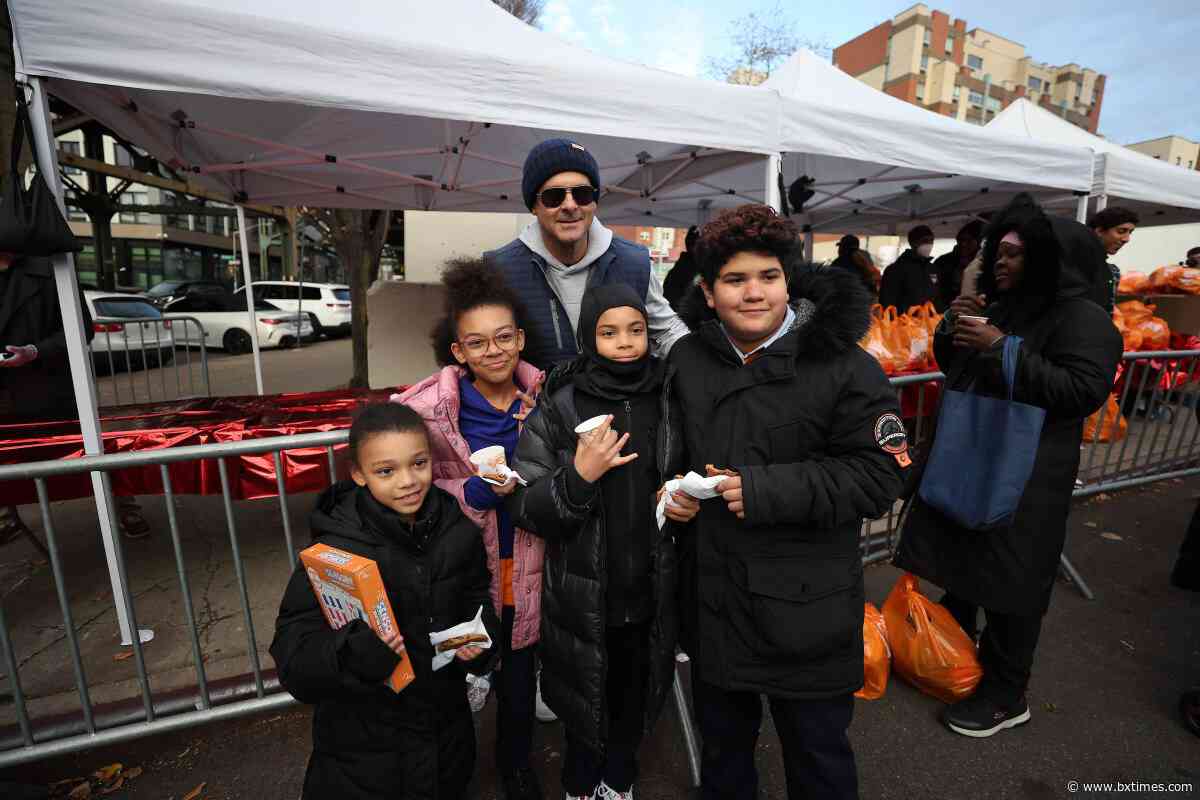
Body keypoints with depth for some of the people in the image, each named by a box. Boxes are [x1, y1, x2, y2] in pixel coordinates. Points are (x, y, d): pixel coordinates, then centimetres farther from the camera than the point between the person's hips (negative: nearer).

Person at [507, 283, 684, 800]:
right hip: (583, 596, -2)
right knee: (587, 700, 19)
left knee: (637, 697, 23)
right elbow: (525, 509, -13)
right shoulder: (556, 412, -13)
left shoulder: (670, 402, -3)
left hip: (651, 592, 3)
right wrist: (579, 476, -28)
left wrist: (689, 501, -8)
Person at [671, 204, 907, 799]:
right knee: (721, 739, 28)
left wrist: (766, 490, -24)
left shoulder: (845, 367, -13)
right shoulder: (686, 360, -1)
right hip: (711, 595, 4)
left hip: (806, 606, -3)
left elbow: (879, 475, -15)